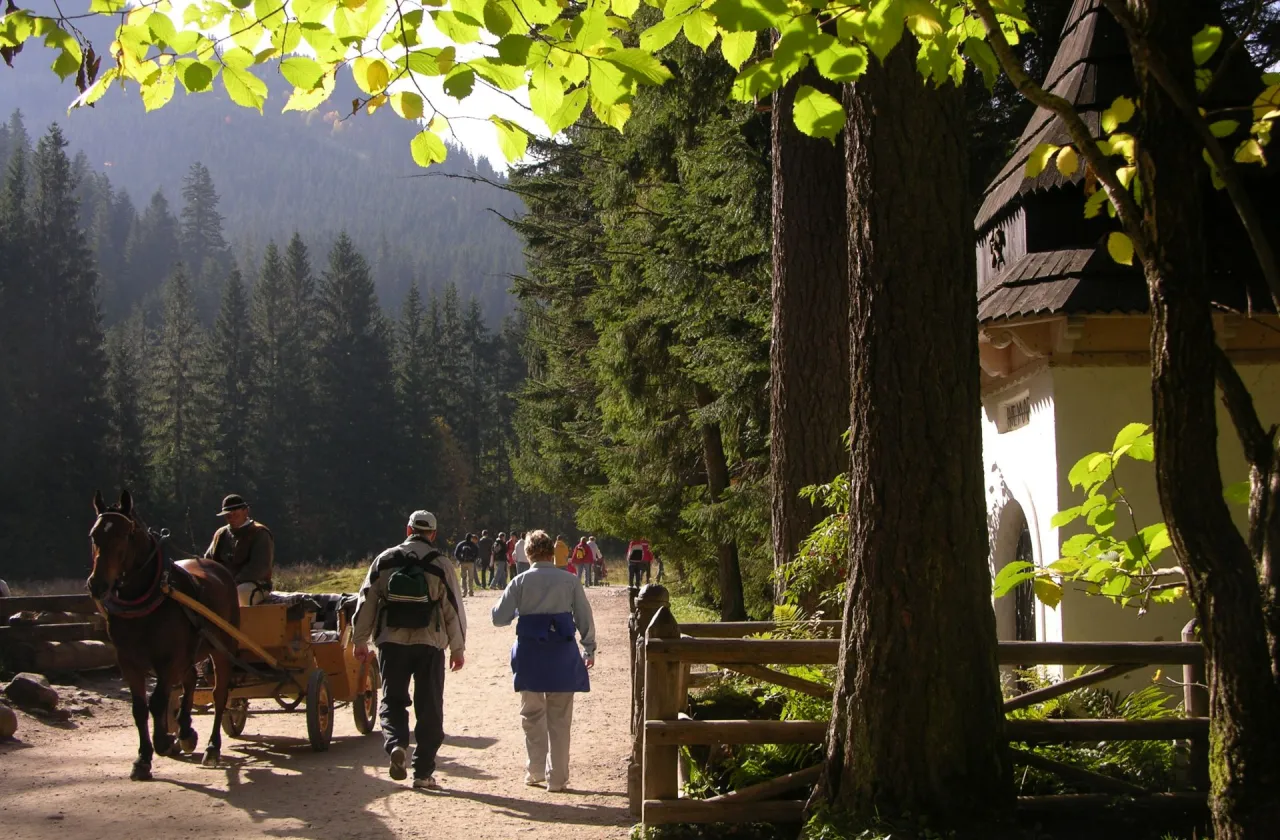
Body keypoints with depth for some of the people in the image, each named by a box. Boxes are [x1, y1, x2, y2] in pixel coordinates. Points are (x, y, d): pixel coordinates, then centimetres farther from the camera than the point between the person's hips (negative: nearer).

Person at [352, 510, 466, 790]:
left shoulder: (385, 560, 3)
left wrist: (360, 640, 12)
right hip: (429, 643, -1)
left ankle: (395, 744, -18)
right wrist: (458, 648, 9)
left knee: (392, 700, 11)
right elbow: (453, 608, 1)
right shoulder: (441, 564, 0)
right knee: (429, 708, 7)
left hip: (391, 642, 1)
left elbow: (366, 601, 4)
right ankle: (423, 772, 9)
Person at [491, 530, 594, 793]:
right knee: (559, 719, 8)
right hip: (563, 653, 0)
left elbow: (499, 618, -1)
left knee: (532, 715, 15)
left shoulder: (521, 582, -2)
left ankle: (535, 771, 16)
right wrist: (589, 649, 16)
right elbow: (585, 619, 3)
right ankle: (557, 778, 10)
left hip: (530, 654, 0)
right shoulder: (570, 581, 0)